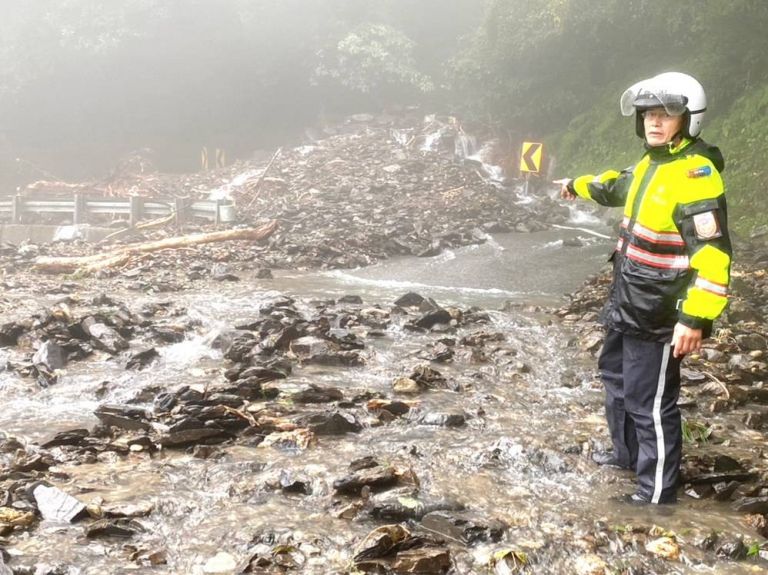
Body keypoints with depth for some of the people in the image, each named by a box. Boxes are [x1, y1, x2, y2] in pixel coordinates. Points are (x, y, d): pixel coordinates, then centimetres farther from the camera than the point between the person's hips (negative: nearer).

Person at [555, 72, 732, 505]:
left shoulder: (695, 174, -22)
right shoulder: (652, 163, 8)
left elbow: (713, 253, -27)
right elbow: (617, 187, 32)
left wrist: (695, 318, -32)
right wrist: (578, 185, 50)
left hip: (660, 316, -10)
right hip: (628, 304, 10)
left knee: (650, 401, -1)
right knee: (617, 376, 25)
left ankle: (657, 493, 14)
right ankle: (628, 453, 45)